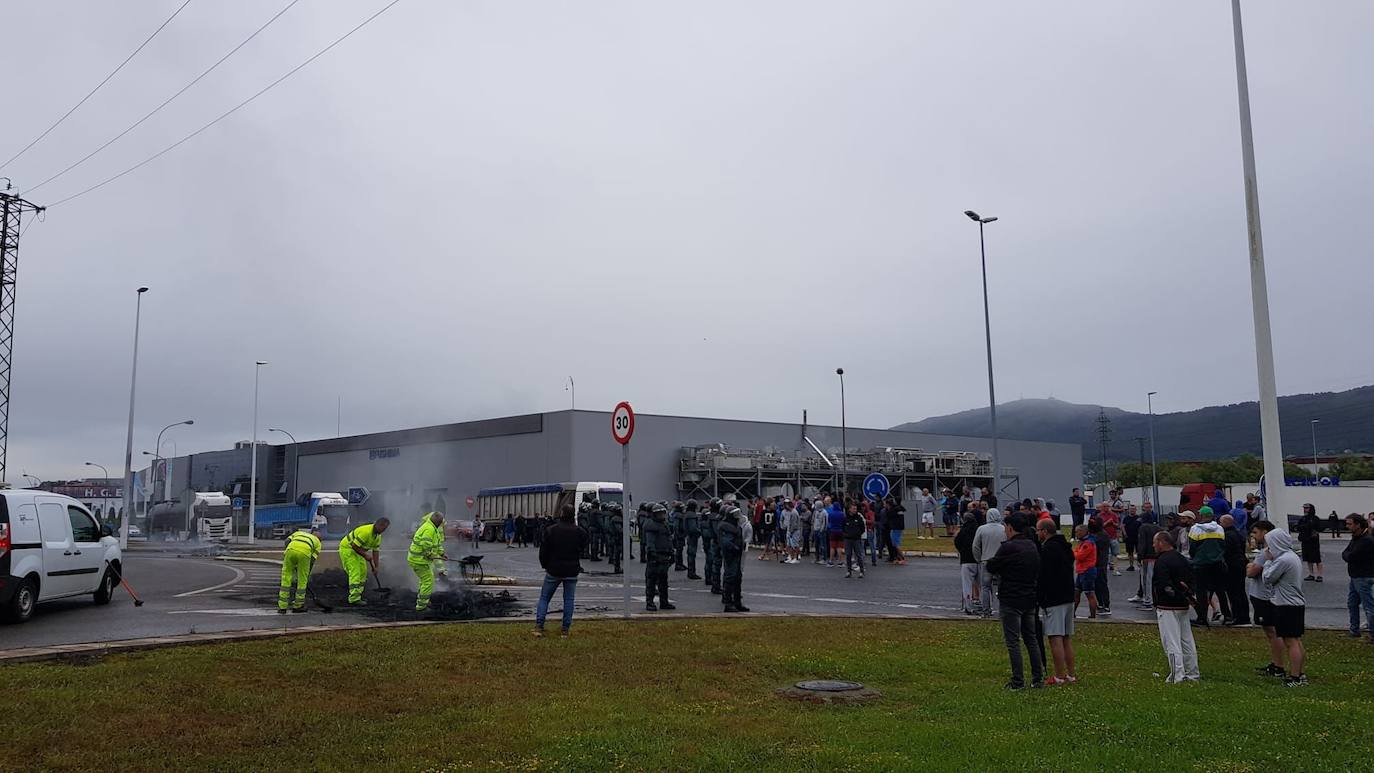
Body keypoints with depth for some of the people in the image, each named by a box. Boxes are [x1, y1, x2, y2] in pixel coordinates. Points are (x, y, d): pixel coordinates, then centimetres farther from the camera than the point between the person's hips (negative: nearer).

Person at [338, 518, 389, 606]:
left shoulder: (378, 536, 0)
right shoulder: (366, 532, -30)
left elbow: (376, 551, 4)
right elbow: (354, 545, -29)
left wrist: (375, 567, 2)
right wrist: (365, 555, -21)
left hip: (357, 550, 10)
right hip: (347, 548, -10)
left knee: (363, 572, 9)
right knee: (355, 572, -16)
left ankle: (356, 595, 17)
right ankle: (354, 598, -17)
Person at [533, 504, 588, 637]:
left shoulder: (551, 530, -6)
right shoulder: (579, 531, -7)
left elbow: (543, 550, -1)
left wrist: (545, 565, 12)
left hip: (553, 571, 0)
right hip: (572, 571, 0)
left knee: (544, 598, 10)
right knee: (568, 599, 10)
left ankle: (538, 626, 1)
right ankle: (566, 629, 8)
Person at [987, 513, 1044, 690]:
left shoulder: (1008, 547, -17)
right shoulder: (1033, 546, 9)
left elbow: (991, 567, -9)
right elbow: (1038, 572, 17)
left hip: (1011, 600, -8)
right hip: (1030, 599, 8)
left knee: (1013, 641, -2)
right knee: (1031, 639, 16)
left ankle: (1018, 682, -1)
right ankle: (1038, 678, 18)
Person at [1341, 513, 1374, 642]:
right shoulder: (1355, 538, 10)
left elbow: (1350, 557, -24)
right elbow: (1344, 553, 10)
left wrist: (1346, 555, -4)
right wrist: (1348, 555, -11)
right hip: (1355, 577, 10)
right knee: (1352, 604, 18)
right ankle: (1354, 631, 29)